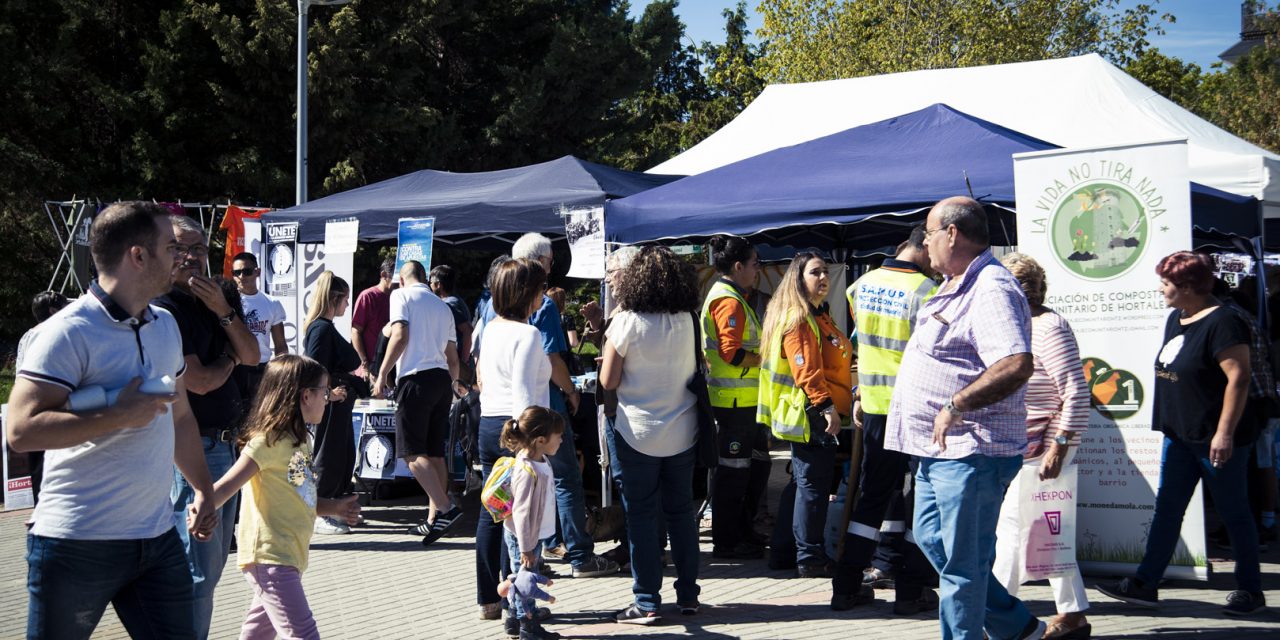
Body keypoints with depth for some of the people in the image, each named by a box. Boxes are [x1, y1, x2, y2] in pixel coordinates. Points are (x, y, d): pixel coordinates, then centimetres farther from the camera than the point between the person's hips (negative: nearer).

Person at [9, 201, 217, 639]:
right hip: (78, 545, -7)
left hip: (158, 538, 7)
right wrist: (119, 416, -21)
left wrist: (203, 490, 19)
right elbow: (21, 431, -21)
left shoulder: (165, 325, 12)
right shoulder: (70, 332, -13)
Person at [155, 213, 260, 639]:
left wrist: (224, 311, -10)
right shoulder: (164, 309, -14)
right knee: (198, 569, -7)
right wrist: (229, 360, 2)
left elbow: (251, 355, 6)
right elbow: (199, 381, -18)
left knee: (213, 565, 17)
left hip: (224, 442, 9)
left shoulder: (212, 302, 13)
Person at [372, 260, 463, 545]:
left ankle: (445, 507, -22)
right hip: (442, 379, 7)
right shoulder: (443, 306, 22)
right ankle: (434, 518, 8)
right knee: (435, 453, 9)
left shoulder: (402, 295, 2)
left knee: (412, 452, -9)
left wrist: (382, 374, -7)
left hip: (416, 377, -7)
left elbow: (400, 337, -11)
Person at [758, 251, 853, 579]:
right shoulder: (797, 319, -14)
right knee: (813, 484, -6)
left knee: (802, 482, 15)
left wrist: (836, 406, 21)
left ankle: (784, 551, 22)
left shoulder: (819, 316, 18)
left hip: (818, 414, 11)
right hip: (811, 413, -11)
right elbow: (806, 370, -22)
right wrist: (826, 406, -25)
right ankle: (810, 558, -1)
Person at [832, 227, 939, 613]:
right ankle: (909, 591, 9)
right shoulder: (925, 292, -16)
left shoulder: (864, 284, 6)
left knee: (872, 493, 14)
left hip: (875, 406, 6)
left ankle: (847, 586, 13)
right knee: (918, 497, 5)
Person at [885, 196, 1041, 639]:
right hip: (939, 448, 12)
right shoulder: (955, 286, 14)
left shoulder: (992, 290, -20)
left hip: (970, 452, -12)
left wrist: (956, 405, -29)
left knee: (961, 562, -4)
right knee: (931, 538, 20)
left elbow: (1016, 365, -34)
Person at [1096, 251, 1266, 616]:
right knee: (1166, 510, 7)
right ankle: (1145, 584, 10)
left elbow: (1238, 378, -21)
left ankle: (1250, 592, 14)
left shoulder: (1221, 323, -17)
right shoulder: (1176, 320, 11)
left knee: (1233, 513, 3)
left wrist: (1224, 432, -24)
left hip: (1216, 440, -9)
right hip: (1180, 437, 9)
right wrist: (1169, 425, 21)